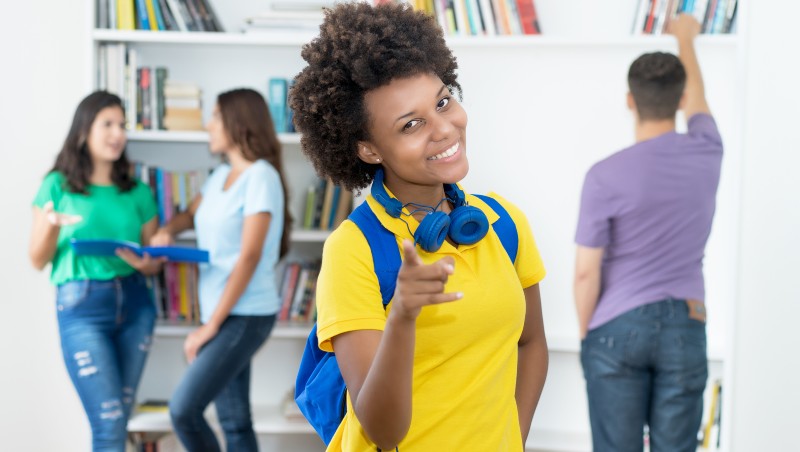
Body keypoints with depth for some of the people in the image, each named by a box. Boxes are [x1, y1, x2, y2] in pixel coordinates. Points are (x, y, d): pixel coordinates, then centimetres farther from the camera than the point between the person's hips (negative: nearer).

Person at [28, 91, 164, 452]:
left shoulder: (138, 192, 9)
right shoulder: (58, 185, 1)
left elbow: (155, 261, 12)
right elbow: (37, 261, 2)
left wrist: (144, 263, -11)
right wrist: (50, 226, -17)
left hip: (135, 303, 4)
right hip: (81, 306, -4)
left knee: (119, 420, 9)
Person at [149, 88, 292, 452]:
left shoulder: (260, 176, -13)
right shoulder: (222, 175, 11)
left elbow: (249, 258, -18)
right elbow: (191, 213, 28)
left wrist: (210, 325, -17)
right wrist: (166, 231, 3)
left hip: (245, 316, -8)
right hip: (222, 312, 8)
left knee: (183, 410, -12)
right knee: (234, 422, 9)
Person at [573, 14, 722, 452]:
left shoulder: (605, 175, -13)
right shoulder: (706, 153, -3)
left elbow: (586, 271, -10)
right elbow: (696, 98, 21)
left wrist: (585, 333, 6)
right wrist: (685, 38, 38)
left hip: (618, 328, -2)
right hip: (684, 326, 3)